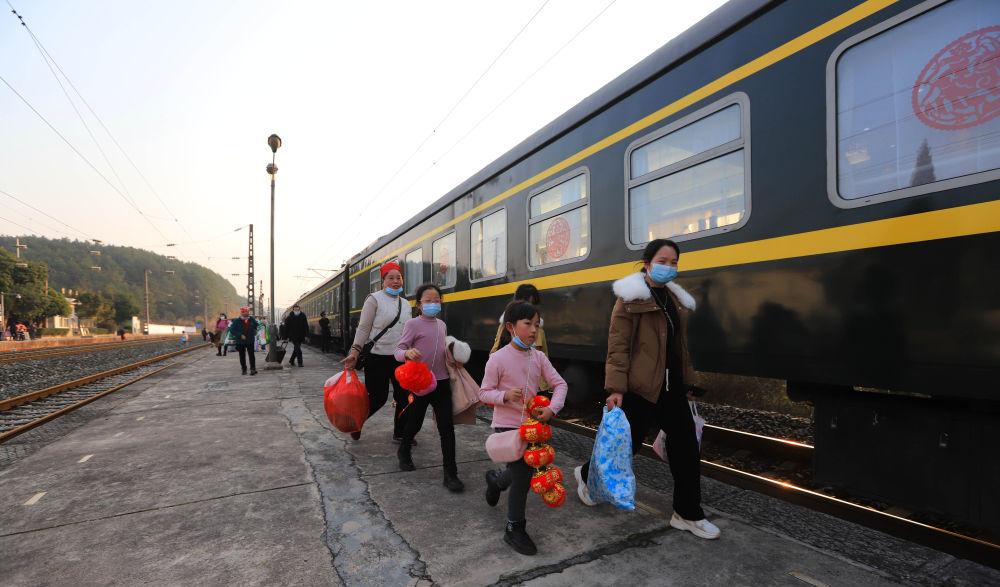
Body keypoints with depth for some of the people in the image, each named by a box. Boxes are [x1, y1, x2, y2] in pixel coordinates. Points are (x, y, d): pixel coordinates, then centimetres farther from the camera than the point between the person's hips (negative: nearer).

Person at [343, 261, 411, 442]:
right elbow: (363, 328, -10)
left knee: (403, 396, 7)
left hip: (401, 358, 6)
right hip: (378, 358, -6)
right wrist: (354, 352, -19)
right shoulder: (374, 299, -6)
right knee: (378, 398, 0)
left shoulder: (405, 303, 11)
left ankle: (400, 433, 23)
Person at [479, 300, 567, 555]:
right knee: (522, 474, -5)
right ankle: (515, 528, 18)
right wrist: (505, 395, -28)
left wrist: (552, 408, -17)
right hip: (507, 425, -5)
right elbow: (484, 393, -9)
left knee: (524, 472, 14)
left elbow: (560, 383, -1)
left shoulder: (539, 357, -1)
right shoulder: (498, 359, -15)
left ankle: (496, 479, 49)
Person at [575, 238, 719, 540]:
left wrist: (684, 383, 19)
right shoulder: (631, 298, -11)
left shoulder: (676, 299, 12)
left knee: (686, 448, 8)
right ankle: (586, 474, 34)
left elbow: (679, 346, 18)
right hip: (640, 388, -7)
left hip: (672, 388, 7)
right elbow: (617, 346, -15)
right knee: (627, 444, 7)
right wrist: (616, 388, -20)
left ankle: (688, 514, 26)